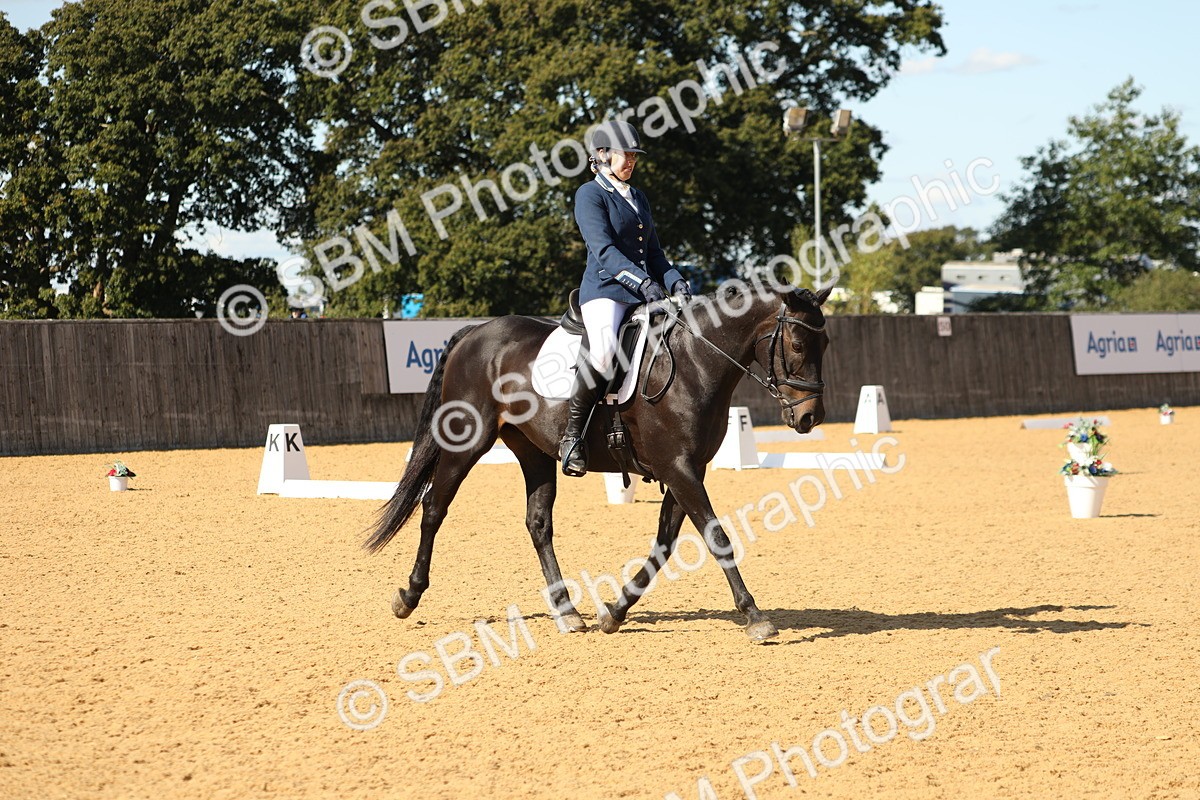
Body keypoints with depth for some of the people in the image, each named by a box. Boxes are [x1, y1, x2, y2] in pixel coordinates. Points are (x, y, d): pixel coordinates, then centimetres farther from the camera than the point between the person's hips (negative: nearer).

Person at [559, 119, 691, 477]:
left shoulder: (638, 198, 22)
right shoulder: (590, 194, -2)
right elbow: (603, 249, -14)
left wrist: (675, 281, 1)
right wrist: (642, 280, -27)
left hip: (644, 295, 8)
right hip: (604, 289, -8)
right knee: (603, 351, -35)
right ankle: (572, 434, -20)